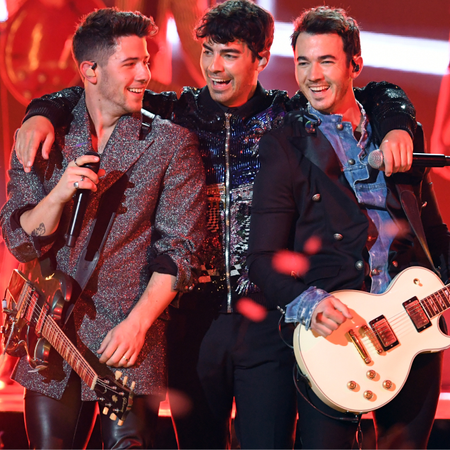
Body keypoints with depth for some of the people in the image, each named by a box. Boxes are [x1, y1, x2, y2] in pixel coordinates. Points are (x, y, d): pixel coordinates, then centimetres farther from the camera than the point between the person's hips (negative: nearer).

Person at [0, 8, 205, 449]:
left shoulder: (171, 143, 1)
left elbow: (177, 247, -4)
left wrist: (138, 323, -14)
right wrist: (59, 194, -16)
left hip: (130, 335, -2)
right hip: (52, 332, 2)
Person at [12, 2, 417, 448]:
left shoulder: (288, 116, 3)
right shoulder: (178, 113, 7)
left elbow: (380, 95, 9)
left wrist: (396, 128, -11)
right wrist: (43, 112, -8)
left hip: (267, 319, -2)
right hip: (195, 318, 2)